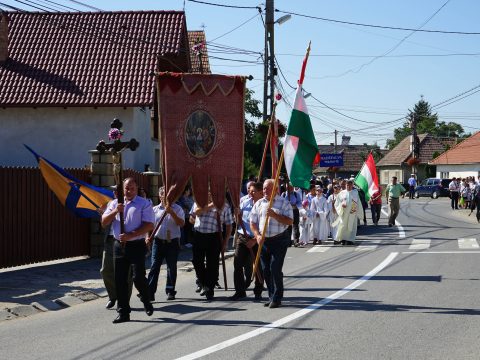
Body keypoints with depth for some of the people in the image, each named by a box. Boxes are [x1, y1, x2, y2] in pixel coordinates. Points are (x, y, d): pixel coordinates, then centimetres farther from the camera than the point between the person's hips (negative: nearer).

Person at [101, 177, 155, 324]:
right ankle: (123, 312, 11)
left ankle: (146, 302, 21)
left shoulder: (144, 204, -2)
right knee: (120, 280, 3)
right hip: (119, 245, 4)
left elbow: (149, 225, -10)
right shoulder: (114, 203, 13)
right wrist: (115, 211, -11)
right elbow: (104, 222, 8)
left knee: (138, 278, -8)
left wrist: (130, 235, -18)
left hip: (137, 246, -4)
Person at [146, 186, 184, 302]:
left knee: (172, 267, 7)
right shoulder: (155, 209, 8)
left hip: (173, 241, -1)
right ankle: (150, 292, -9)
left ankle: (170, 291, 18)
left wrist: (171, 212, -19)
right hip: (158, 241, 1)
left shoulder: (177, 209, 2)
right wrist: (148, 237, -6)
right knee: (154, 266, -6)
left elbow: (181, 223, -10)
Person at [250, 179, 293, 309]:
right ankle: (271, 297, 17)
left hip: (279, 239, -4)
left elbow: (290, 221, -9)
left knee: (275, 269, -9)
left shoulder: (284, 203, -1)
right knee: (266, 270, 6)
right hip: (263, 240, 5)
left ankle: (277, 298, -2)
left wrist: (274, 215, -19)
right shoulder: (259, 203, 10)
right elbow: (252, 222, 10)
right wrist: (257, 236, -5)